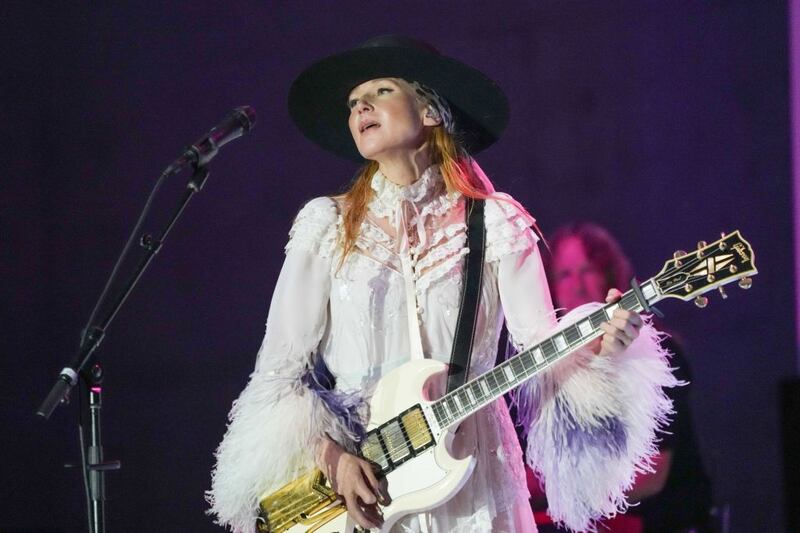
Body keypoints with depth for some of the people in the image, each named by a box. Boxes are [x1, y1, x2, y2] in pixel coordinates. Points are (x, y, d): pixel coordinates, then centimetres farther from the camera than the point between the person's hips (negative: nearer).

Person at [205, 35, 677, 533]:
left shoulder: (495, 225, 3)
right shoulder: (327, 227, 4)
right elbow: (282, 368, 3)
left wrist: (597, 345, -24)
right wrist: (331, 456, -11)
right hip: (350, 476, 0)